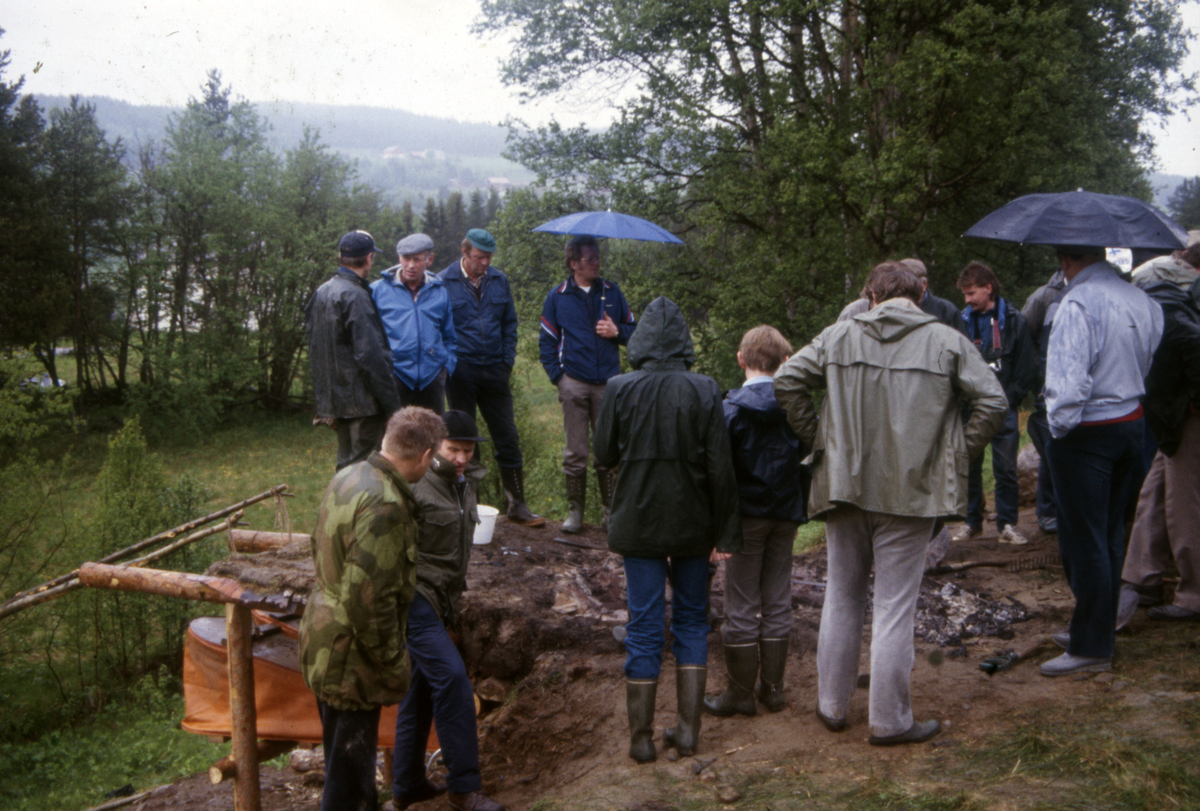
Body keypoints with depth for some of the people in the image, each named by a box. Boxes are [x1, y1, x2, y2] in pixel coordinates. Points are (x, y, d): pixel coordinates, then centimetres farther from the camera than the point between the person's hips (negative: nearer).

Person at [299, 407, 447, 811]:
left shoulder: (348, 477, 2)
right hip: (350, 657, -10)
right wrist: (393, 664, -17)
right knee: (350, 767, 7)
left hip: (323, 638, 10)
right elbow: (367, 600, -30)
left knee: (345, 758, 27)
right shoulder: (383, 505, -29)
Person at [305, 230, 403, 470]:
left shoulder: (320, 293, 11)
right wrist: (392, 405, -15)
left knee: (346, 465, 17)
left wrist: (325, 400, 20)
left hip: (334, 399, 9)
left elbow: (315, 351, 15)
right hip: (361, 401, -9)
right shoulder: (355, 296, -17)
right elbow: (370, 355, -20)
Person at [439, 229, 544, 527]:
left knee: (508, 438, 4)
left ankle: (517, 505, 11)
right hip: (461, 373, -3)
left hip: (495, 371, 3)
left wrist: (508, 360, 6)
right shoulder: (444, 282, -3)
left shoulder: (499, 281, 8)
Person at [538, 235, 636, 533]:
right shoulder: (558, 296, 7)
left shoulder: (611, 292, 11)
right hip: (574, 383, -1)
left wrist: (616, 332, -6)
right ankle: (575, 512, 11)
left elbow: (633, 330, 16)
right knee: (575, 452, 1)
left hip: (608, 383, 1)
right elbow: (547, 341, 9)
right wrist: (557, 375, -2)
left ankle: (611, 511, 13)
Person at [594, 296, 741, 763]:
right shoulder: (704, 391, -10)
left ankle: (641, 737, 13)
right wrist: (726, 533, -3)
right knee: (691, 619, 15)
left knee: (644, 625, 7)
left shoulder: (620, 389, -9)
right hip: (692, 526, 0)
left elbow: (604, 454, 1)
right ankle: (688, 729, 18)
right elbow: (720, 467, -9)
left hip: (639, 523, 0)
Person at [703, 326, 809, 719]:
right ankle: (773, 687, 21)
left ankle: (741, 693, 12)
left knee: (742, 606, 5)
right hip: (786, 514, 4)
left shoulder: (732, 408, -13)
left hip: (747, 515, -4)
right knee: (777, 603, 13)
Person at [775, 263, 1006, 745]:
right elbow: (993, 403, -5)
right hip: (911, 490, -2)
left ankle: (832, 705, 26)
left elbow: (787, 380, 1)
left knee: (842, 597, 16)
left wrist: (816, 438, 8)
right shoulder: (947, 342, -1)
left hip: (844, 486, 2)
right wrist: (959, 453, 5)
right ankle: (889, 720, 13)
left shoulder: (839, 336, 3)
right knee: (895, 606, 4)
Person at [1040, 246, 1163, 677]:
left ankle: (1091, 648, 8)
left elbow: (1069, 380, -27)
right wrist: (1131, 399, 16)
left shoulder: (1078, 305, -21)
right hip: (1132, 426, 8)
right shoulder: (1140, 299, 5)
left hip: (1086, 435, -8)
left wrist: (1059, 426, -14)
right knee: (1111, 535, 19)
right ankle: (1099, 628, 32)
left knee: (1084, 542, 0)